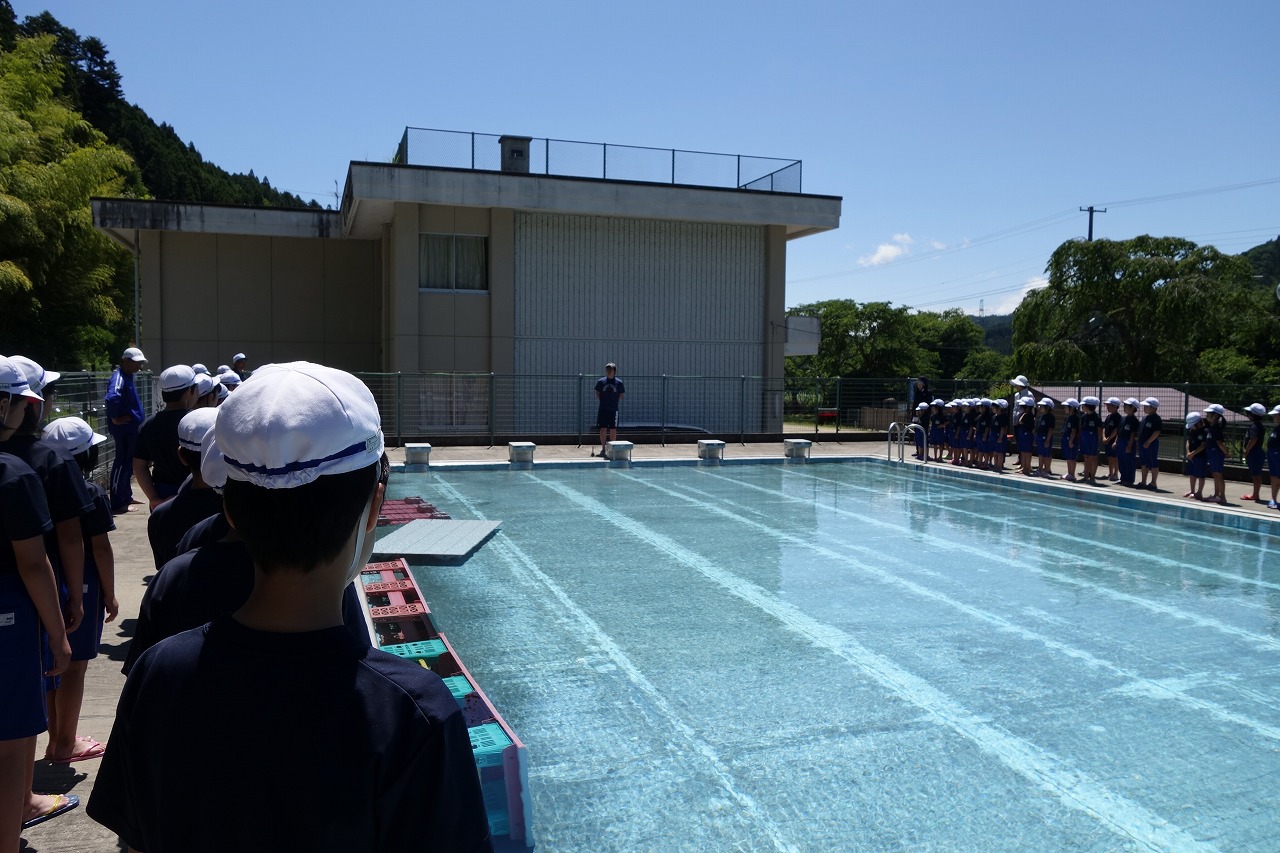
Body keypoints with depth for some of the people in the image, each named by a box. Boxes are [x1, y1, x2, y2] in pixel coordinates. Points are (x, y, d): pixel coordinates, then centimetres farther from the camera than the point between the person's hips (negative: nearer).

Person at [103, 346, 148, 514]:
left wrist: (139, 417, 20)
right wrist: (115, 419, -24)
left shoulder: (127, 377, 14)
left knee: (128, 463, 17)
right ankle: (118, 504, -2)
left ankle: (126, 497, 29)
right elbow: (112, 398, -35)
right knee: (123, 464, -6)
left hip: (132, 429, 10)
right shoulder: (119, 378, -17)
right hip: (124, 429, -10)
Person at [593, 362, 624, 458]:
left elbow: (621, 396, 7)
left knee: (613, 429, 3)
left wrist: (614, 402, -3)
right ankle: (603, 448, 11)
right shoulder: (601, 381, 2)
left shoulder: (619, 382, 0)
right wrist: (603, 401, -2)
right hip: (603, 409, 0)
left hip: (614, 409, 0)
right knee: (603, 429, 2)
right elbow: (597, 394, 9)